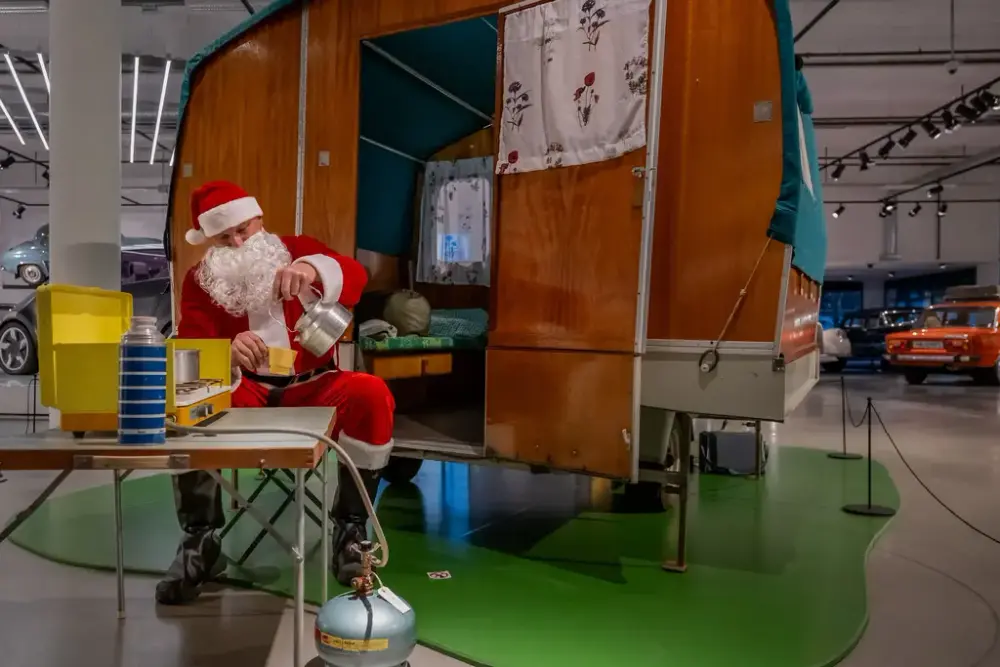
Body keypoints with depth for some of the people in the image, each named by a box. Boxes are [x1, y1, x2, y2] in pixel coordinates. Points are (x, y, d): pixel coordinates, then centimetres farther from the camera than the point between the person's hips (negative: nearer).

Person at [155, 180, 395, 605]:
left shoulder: (298, 250, 4)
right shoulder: (200, 281, 5)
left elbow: (355, 276, -16)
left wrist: (313, 270, -41)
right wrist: (228, 352, -35)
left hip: (313, 389, 0)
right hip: (244, 394, 1)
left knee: (372, 394, -30)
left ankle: (350, 530, -16)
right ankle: (200, 540, -15)